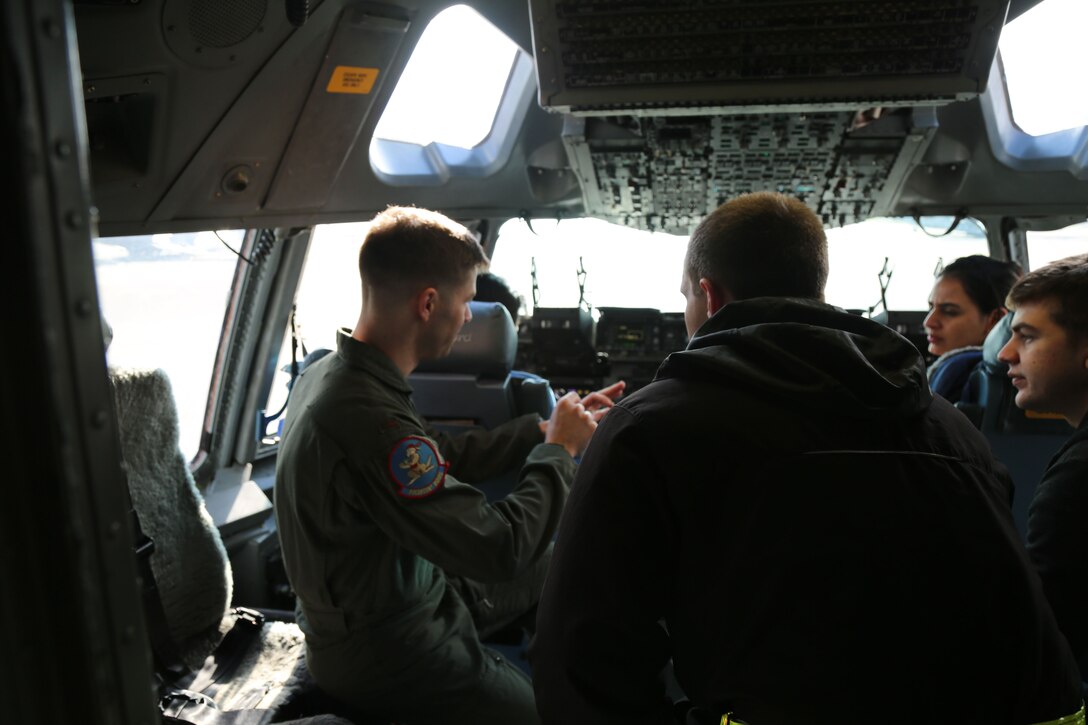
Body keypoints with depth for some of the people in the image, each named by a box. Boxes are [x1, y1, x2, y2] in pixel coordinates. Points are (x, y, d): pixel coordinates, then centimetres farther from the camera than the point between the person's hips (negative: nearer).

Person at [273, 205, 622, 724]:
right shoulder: (367, 419, -34)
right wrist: (558, 449, -14)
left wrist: (545, 428, 3)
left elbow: (443, 459, 9)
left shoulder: (327, 373, -3)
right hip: (387, 657, -9)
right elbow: (501, 550, -29)